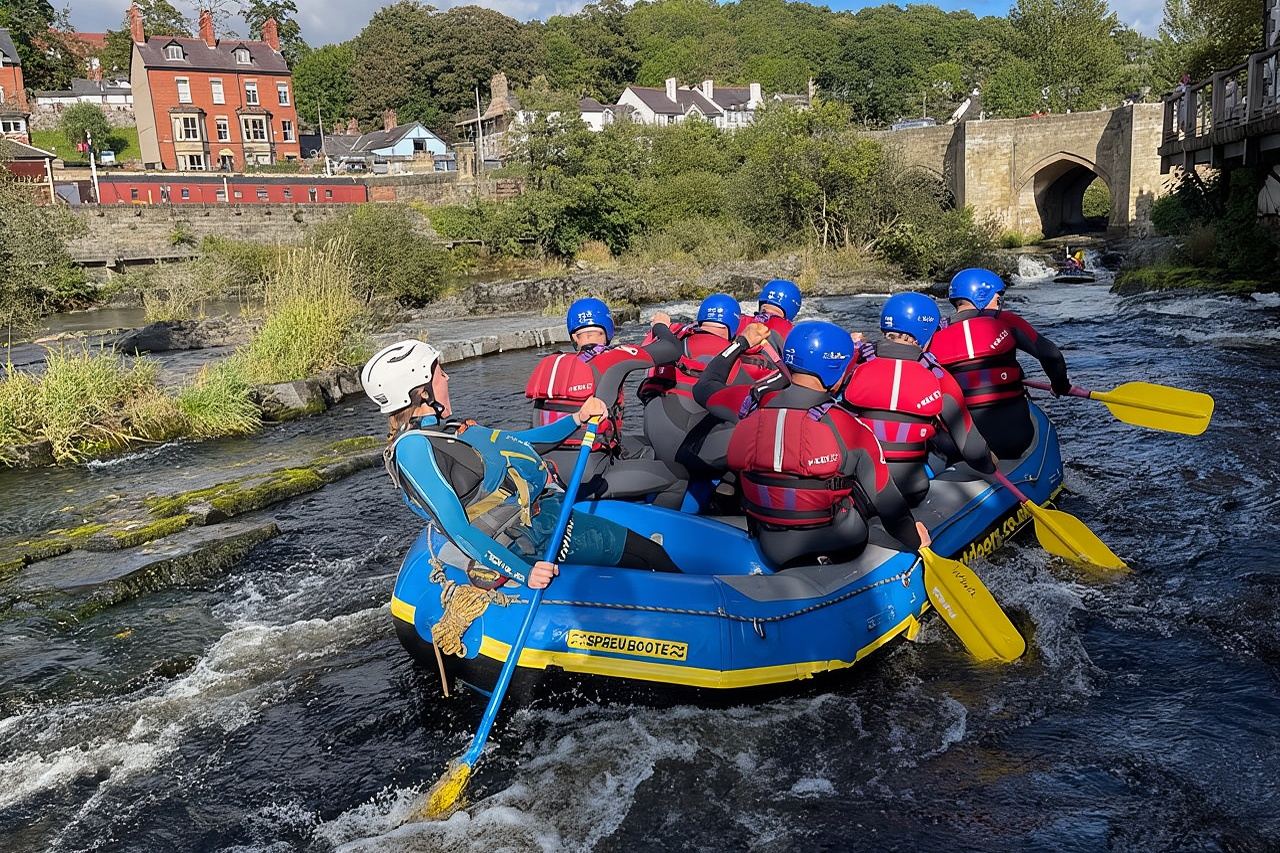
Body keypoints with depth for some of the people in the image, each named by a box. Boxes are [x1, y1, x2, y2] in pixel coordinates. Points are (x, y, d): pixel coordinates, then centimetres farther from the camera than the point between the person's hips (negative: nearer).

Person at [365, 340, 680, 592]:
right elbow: (455, 528, -23)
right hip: (532, 532, -10)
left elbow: (518, 444, 20)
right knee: (649, 555, -7)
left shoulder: (445, 430, 11)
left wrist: (577, 419, 9)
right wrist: (522, 573, -29)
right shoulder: (413, 447, -18)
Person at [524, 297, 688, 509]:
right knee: (678, 479, 2)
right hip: (587, 480, -7)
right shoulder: (612, 358, -7)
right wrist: (660, 326, 22)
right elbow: (674, 349, 0)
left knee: (647, 454, 25)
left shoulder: (548, 364, 11)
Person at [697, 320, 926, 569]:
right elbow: (887, 501, -12)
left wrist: (741, 342, 22)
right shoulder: (849, 428, -21)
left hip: (769, 549, 4)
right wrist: (914, 541, 6)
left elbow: (704, 387, 10)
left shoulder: (753, 406, -11)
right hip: (837, 548, -4)